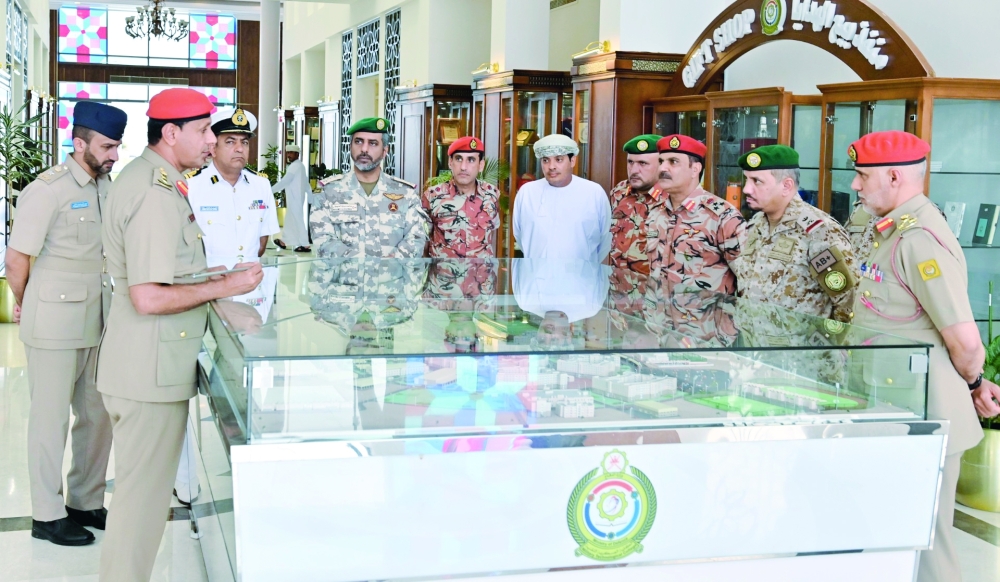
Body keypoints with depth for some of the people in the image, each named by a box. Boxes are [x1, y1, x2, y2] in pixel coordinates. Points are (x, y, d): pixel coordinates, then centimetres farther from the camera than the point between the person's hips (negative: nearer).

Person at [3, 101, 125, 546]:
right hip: (55, 326, -7)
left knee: (97, 415, 14)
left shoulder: (108, 188, 8)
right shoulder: (48, 189, -14)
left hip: (98, 323, 7)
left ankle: (86, 503, 28)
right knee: (50, 418, 4)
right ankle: (47, 515, 15)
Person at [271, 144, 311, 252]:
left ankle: (305, 245, -5)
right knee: (290, 220, 18)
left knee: (298, 220, -6)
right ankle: (284, 242, 29)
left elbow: (284, 181, -21)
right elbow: (306, 183, 19)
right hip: (296, 197, 10)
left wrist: (270, 190, -20)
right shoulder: (300, 165, 16)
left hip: (295, 198, -10)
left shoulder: (295, 166, -15)